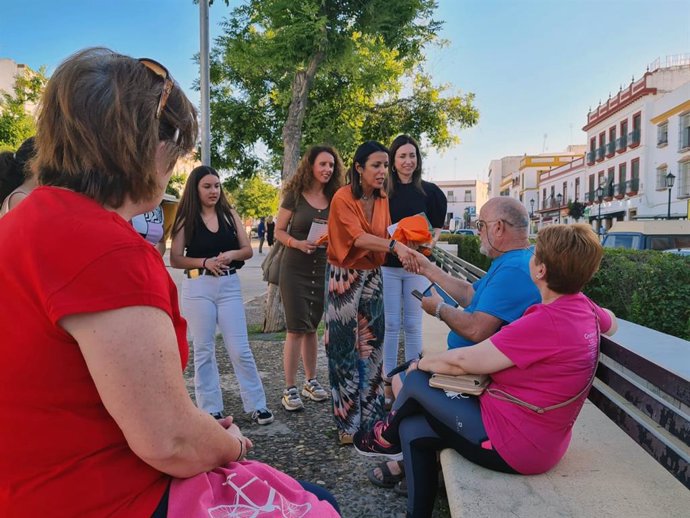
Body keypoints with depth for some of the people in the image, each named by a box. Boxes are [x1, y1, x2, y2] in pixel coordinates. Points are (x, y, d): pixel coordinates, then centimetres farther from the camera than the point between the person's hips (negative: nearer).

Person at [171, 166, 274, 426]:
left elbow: (248, 250, 8)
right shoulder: (186, 219, 1)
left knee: (240, 350, 2)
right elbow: (175, 259, -2)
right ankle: (210, 409, 18)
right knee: (203, 350, 6)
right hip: (198, 287, -1)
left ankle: (257, 405, 12)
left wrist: (232, 254, -13)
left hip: (229, 285, 1)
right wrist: (204, 261, -17)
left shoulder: (230, 214, 7)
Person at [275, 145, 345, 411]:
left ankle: (310, 381, 25)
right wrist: (298, 243, -21)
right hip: (295, 268, -4)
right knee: (296, 328, -5)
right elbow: (279, 231, -4)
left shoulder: (334, 198, 5)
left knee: (311, 327, 13)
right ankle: (289, 389, 3)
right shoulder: (295, 196, -5)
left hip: (323, 268, 4)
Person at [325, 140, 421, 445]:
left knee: (372, 346, 9)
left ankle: (371, 415, 22)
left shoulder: (382, 199, 7)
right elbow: (358, 238, -26)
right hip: (345, 277, -6)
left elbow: (383, 237, 11)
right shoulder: (343, 198, -13)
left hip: (372, 277, 6)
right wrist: (394, 245, -37)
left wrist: (403, 248, -6)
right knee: (345, 348, -1)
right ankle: (347, 421, 12)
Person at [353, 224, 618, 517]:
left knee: (416, 379, 4)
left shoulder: (546, 321, -29)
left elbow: (460, 362, -22)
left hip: (509, 448, -9)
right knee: (413, 431, 11)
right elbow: (611, 325, 25)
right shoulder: (584, 306, -3)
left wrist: (420, 364, -2)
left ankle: (386, 437, 33)